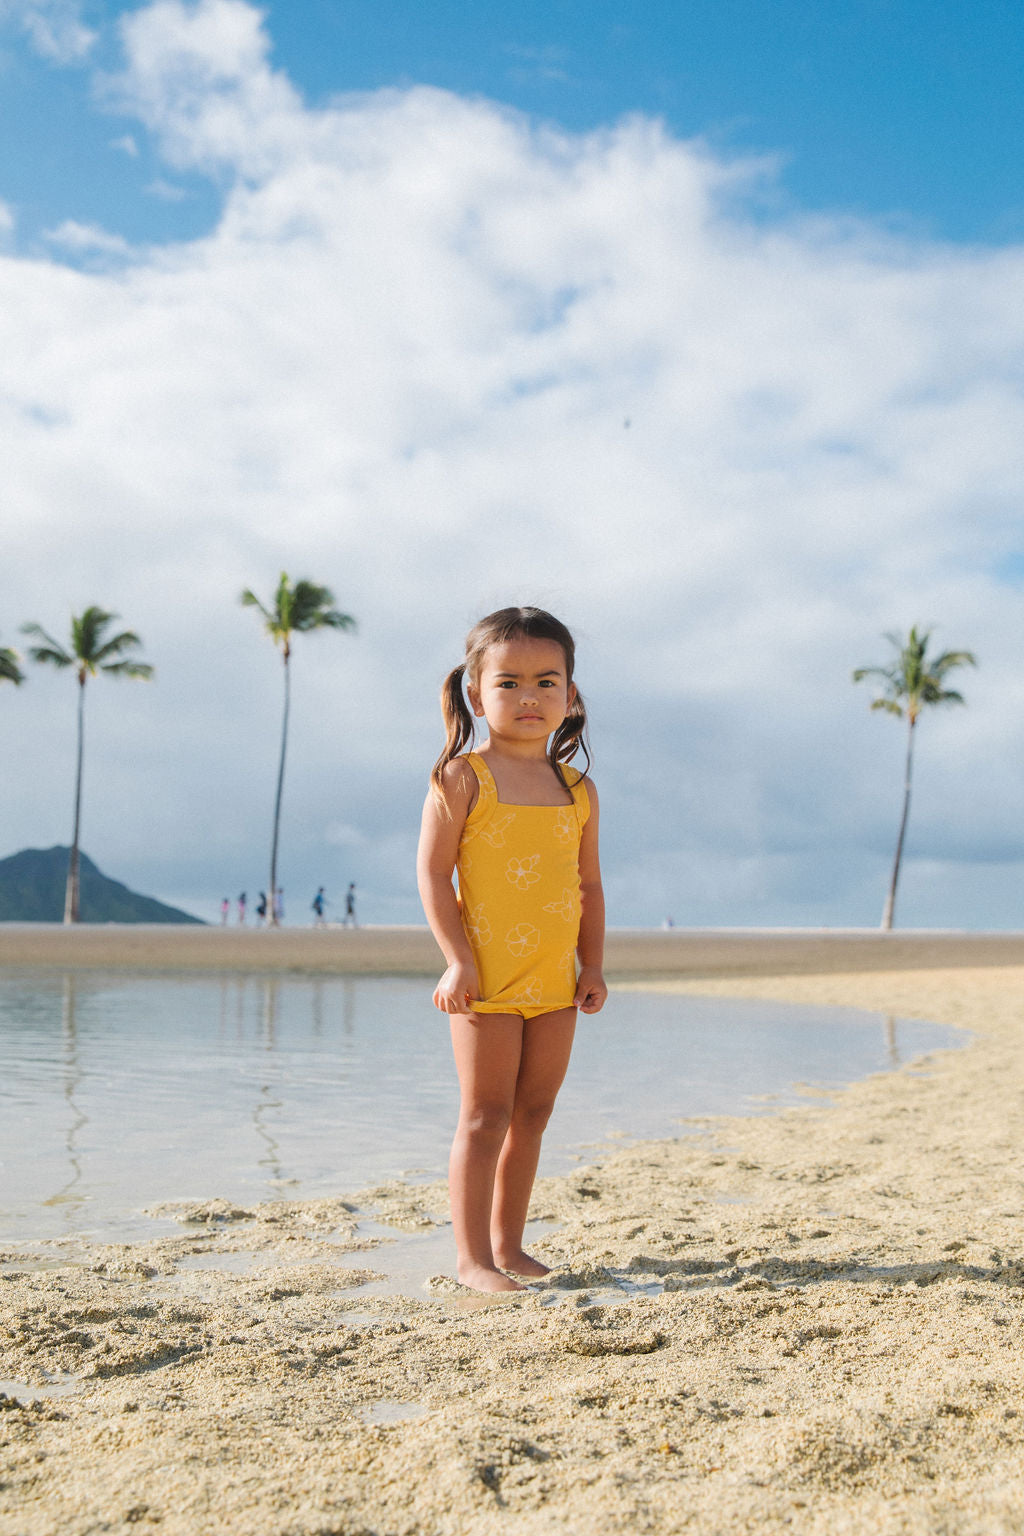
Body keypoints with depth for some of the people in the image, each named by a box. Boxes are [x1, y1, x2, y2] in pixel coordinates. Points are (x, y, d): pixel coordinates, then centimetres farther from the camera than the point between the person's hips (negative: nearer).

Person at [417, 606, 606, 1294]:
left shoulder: (578, 791, 10)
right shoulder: (462, 779, -5)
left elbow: (589, 884, 15)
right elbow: (433, 870, -8)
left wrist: (593, 966, 8)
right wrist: (458, 959, -14)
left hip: (554, 980, 5)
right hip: (487, 978, -5)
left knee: (532, 1114, 11)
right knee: (486, 1115, -2)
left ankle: (508, 1245, 24)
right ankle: (472, 1258, 8)